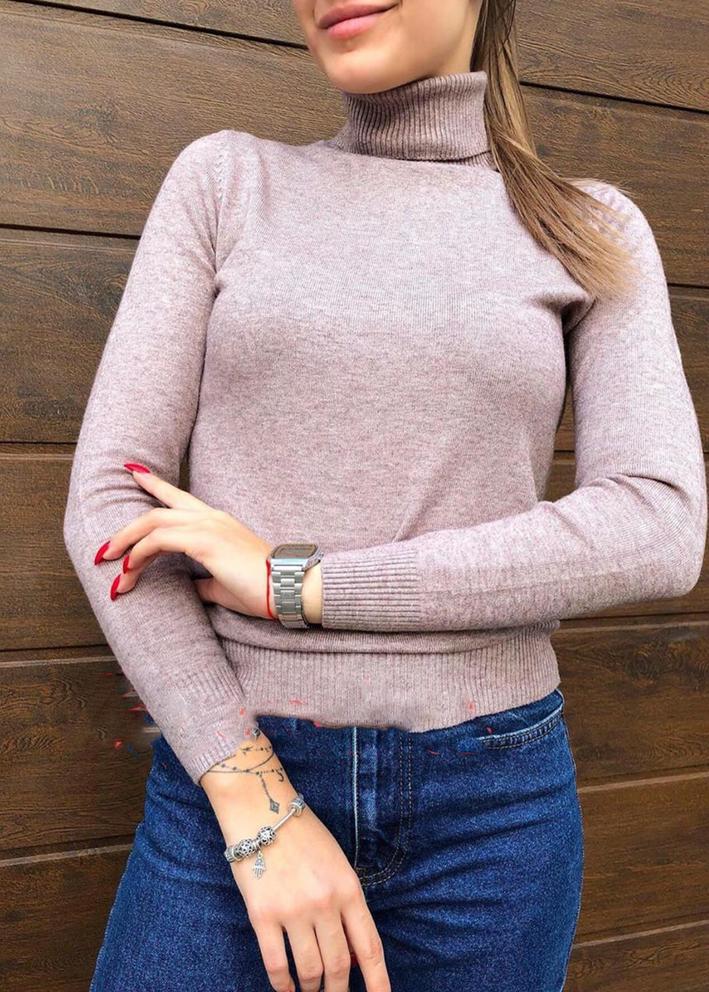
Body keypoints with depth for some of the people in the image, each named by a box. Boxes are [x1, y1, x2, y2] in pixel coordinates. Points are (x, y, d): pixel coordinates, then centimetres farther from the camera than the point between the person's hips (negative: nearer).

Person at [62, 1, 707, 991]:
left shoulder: (592, 232, 3)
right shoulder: (224, 179, 2)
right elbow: (107, 501, -5)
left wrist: (298, 583, -16)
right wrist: (258, 804, -14)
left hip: (492, 798, 1)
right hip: (229, 772, 0)